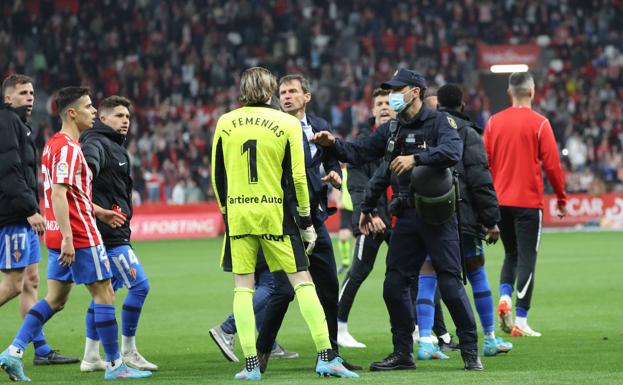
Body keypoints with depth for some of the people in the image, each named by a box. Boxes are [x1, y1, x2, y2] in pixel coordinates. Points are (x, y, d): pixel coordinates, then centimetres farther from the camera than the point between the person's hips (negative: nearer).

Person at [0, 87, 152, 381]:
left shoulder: (53, 145, 15)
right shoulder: (68, 148, -16)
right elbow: (58, 194, -24)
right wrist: (67, 238, -27)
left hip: (58, 237, 10)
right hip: (80, 236, -10)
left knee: (55, 299, 11)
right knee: (104, 294, 0)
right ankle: (114, 365, 5)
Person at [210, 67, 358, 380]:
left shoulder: (225, 123, 5)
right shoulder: (287, 123, -1)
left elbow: (217, 175, 10)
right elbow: (296, 177, -3)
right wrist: (306, 221, 4)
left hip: (238, 214, 2)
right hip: (276, 213, -2)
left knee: (243, 286, 7)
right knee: (302, 282, 2)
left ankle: (250, 363, 1)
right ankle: (326, 357, -2)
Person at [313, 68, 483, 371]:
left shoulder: (439, 122, -5)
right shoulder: (391, 130, 14)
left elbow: (452, 151, -23)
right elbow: (359, 153, 13)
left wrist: (416, 158, -31)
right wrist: (334, 144, -4)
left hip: (438, 215, -6)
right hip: (406, 217, 6)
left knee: (450, 283, -8)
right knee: (394, 285, 4)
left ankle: (470, 351, 1)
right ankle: (403, 353, 13)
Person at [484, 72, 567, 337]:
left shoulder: (494, 122, 3)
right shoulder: (539, 123, -7)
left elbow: (483, 162, 5)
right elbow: (552, 165, -7)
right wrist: (562, 199, 5)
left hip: (499, 201, 4)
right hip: (528, 201, -4)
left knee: (511, 254, 19)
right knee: (526, 258, 1)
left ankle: (504, 298, -5)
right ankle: (520, 322, -2)